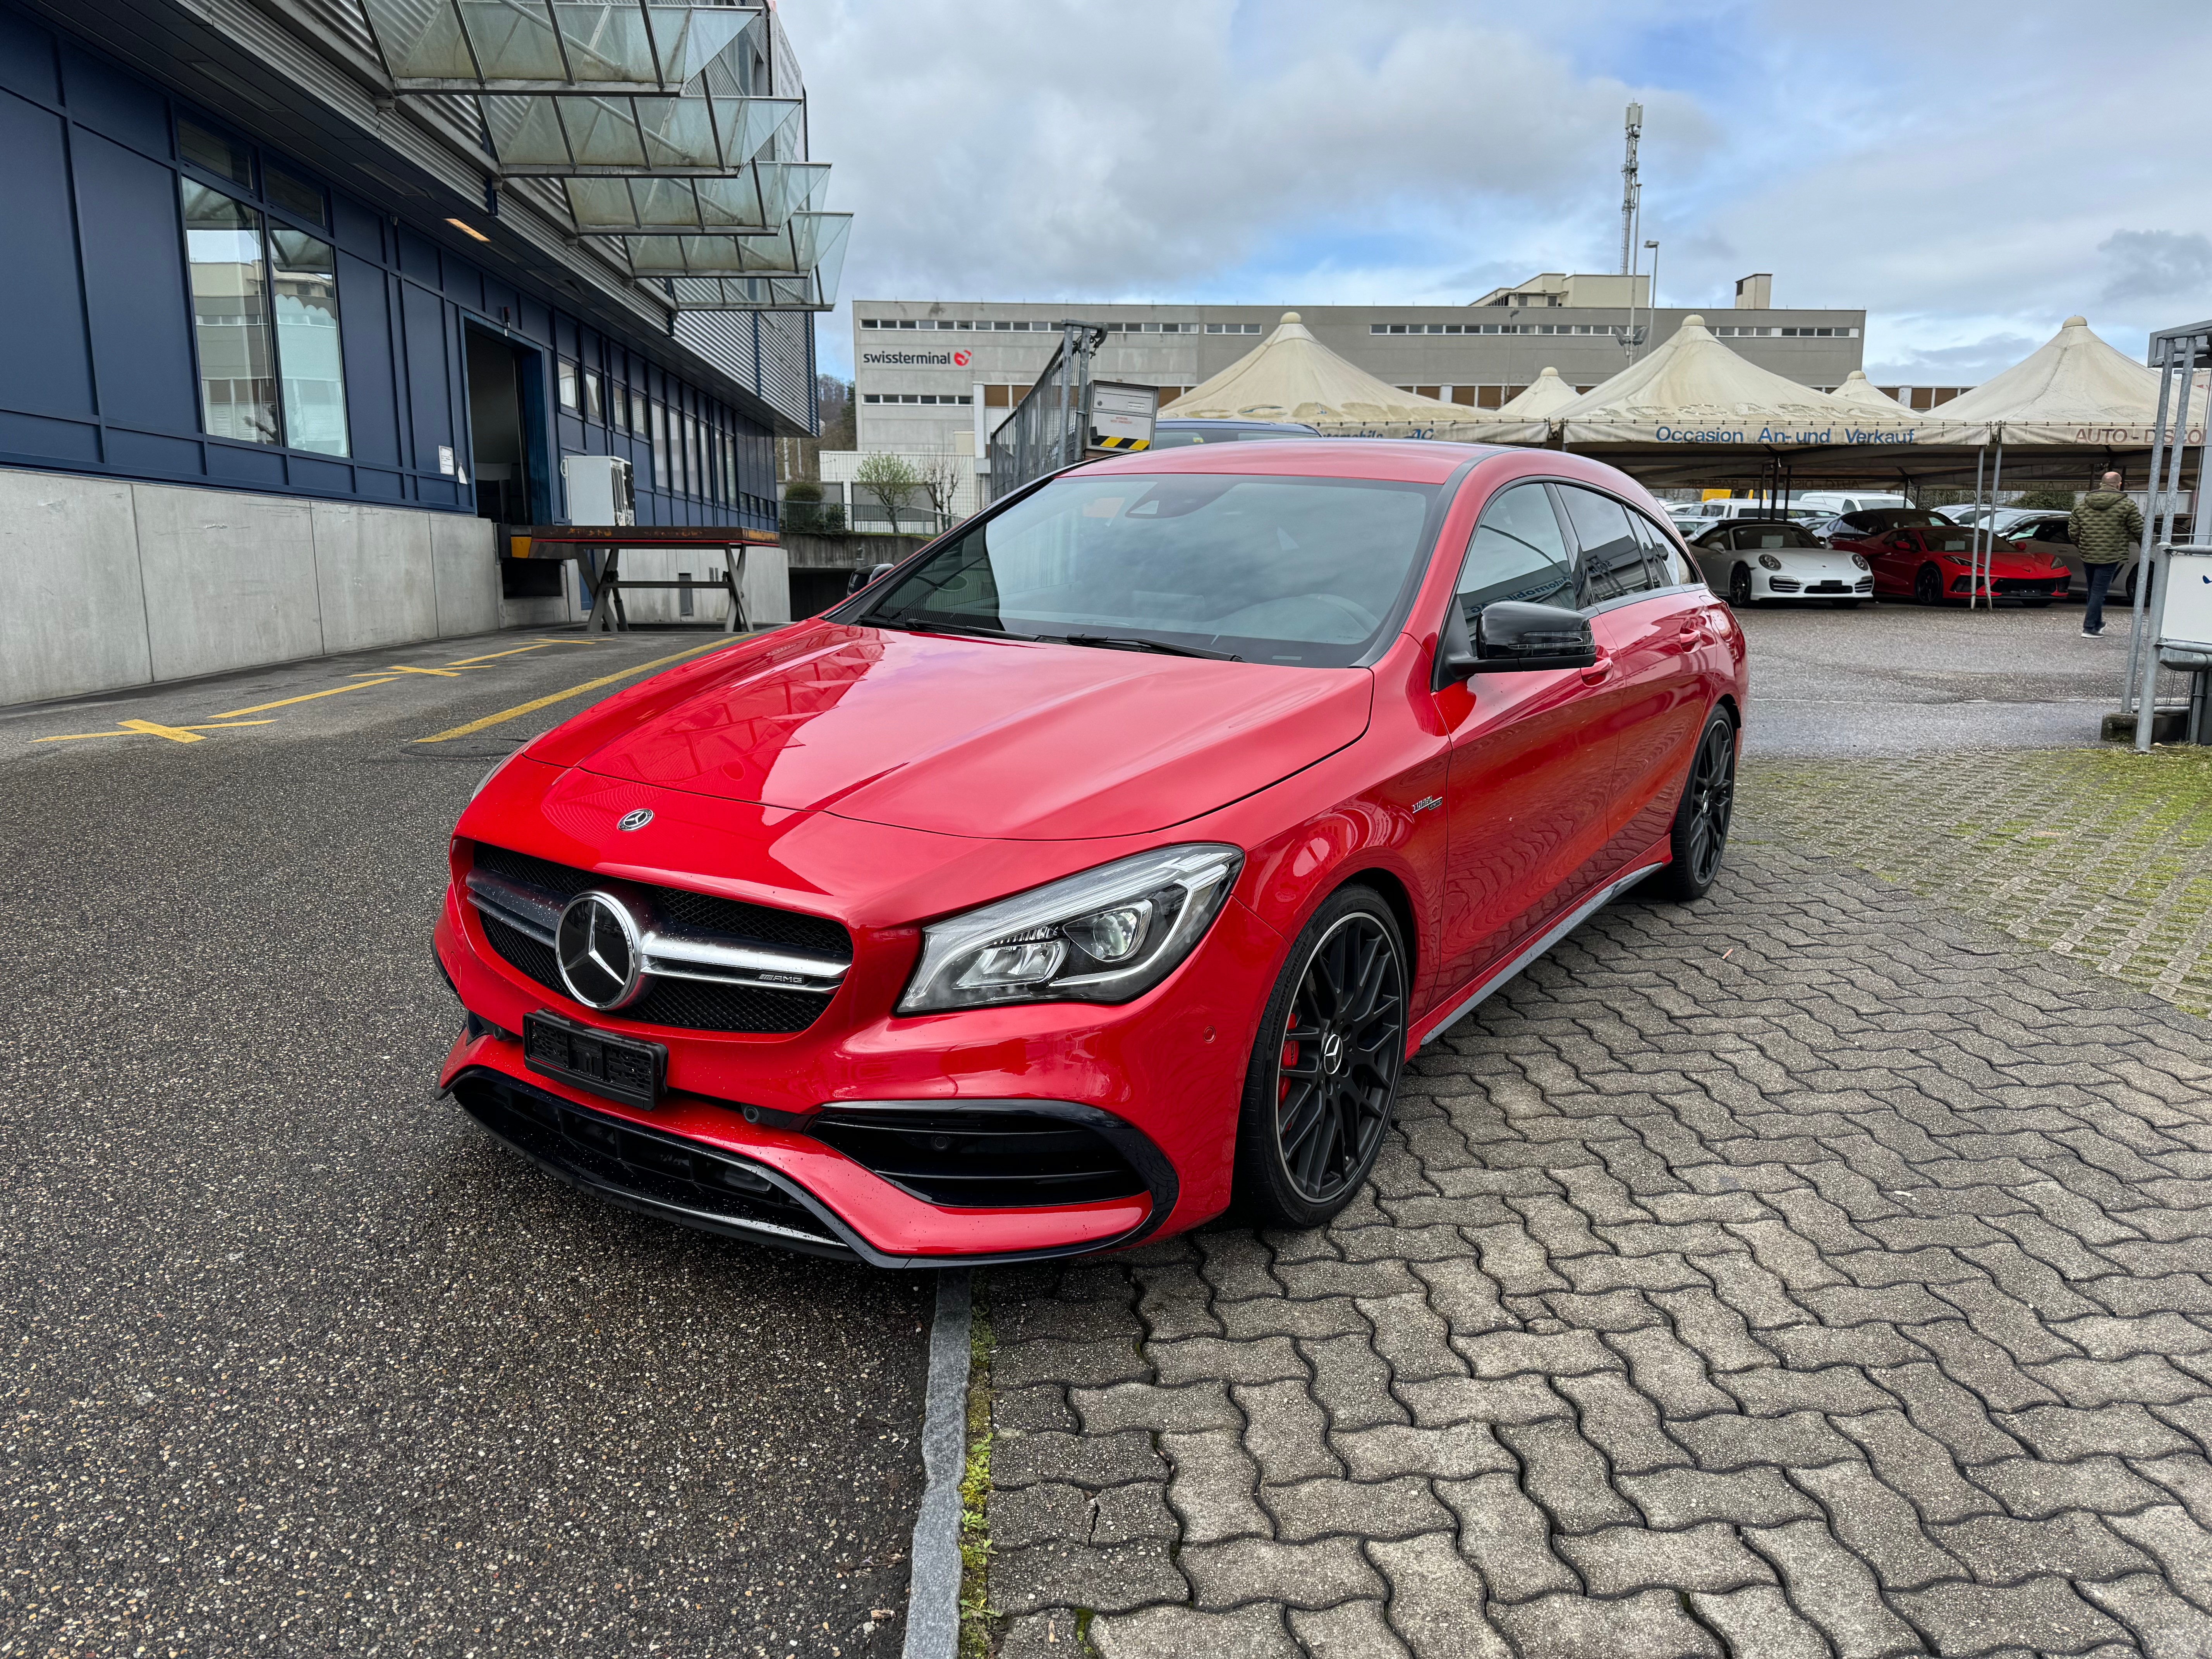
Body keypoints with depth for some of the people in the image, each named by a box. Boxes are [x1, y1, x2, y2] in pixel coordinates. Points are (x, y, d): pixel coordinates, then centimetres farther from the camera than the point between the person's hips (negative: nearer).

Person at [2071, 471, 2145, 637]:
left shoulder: (2082, 505, 6)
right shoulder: (2126, 505, -7)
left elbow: (2072, 532, 8)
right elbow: (2139, 531, -3)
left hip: (2088, 556, 4)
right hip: (2111, 557, -4)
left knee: (2094, 590, 17)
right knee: (2099, 591, -2)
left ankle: (2097, 624, 29)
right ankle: (2089, 628, -5)